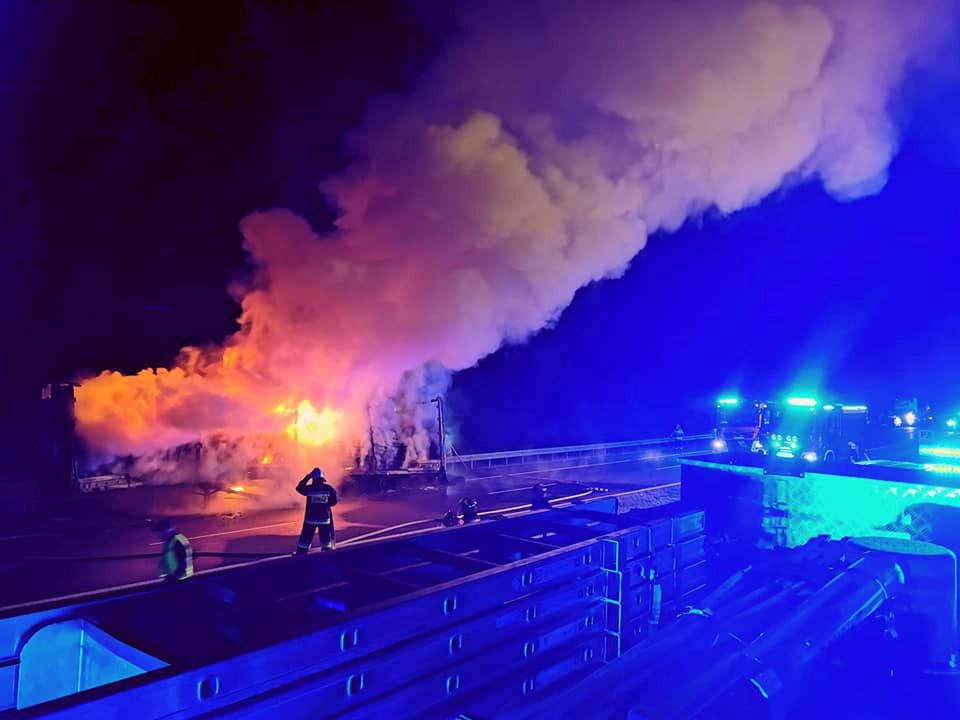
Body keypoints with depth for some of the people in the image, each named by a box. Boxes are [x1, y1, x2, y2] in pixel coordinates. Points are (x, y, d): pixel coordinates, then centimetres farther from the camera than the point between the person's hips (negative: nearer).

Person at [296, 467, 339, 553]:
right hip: (324, 518, 1)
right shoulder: (329, 489, -7)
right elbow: (334, 502, 3)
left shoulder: (309, 488, -10)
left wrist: (307, 477, 14)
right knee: (326, 540, 11)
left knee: (305, 540, 9)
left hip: (310, 518, -1)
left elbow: (299, 487, 9)